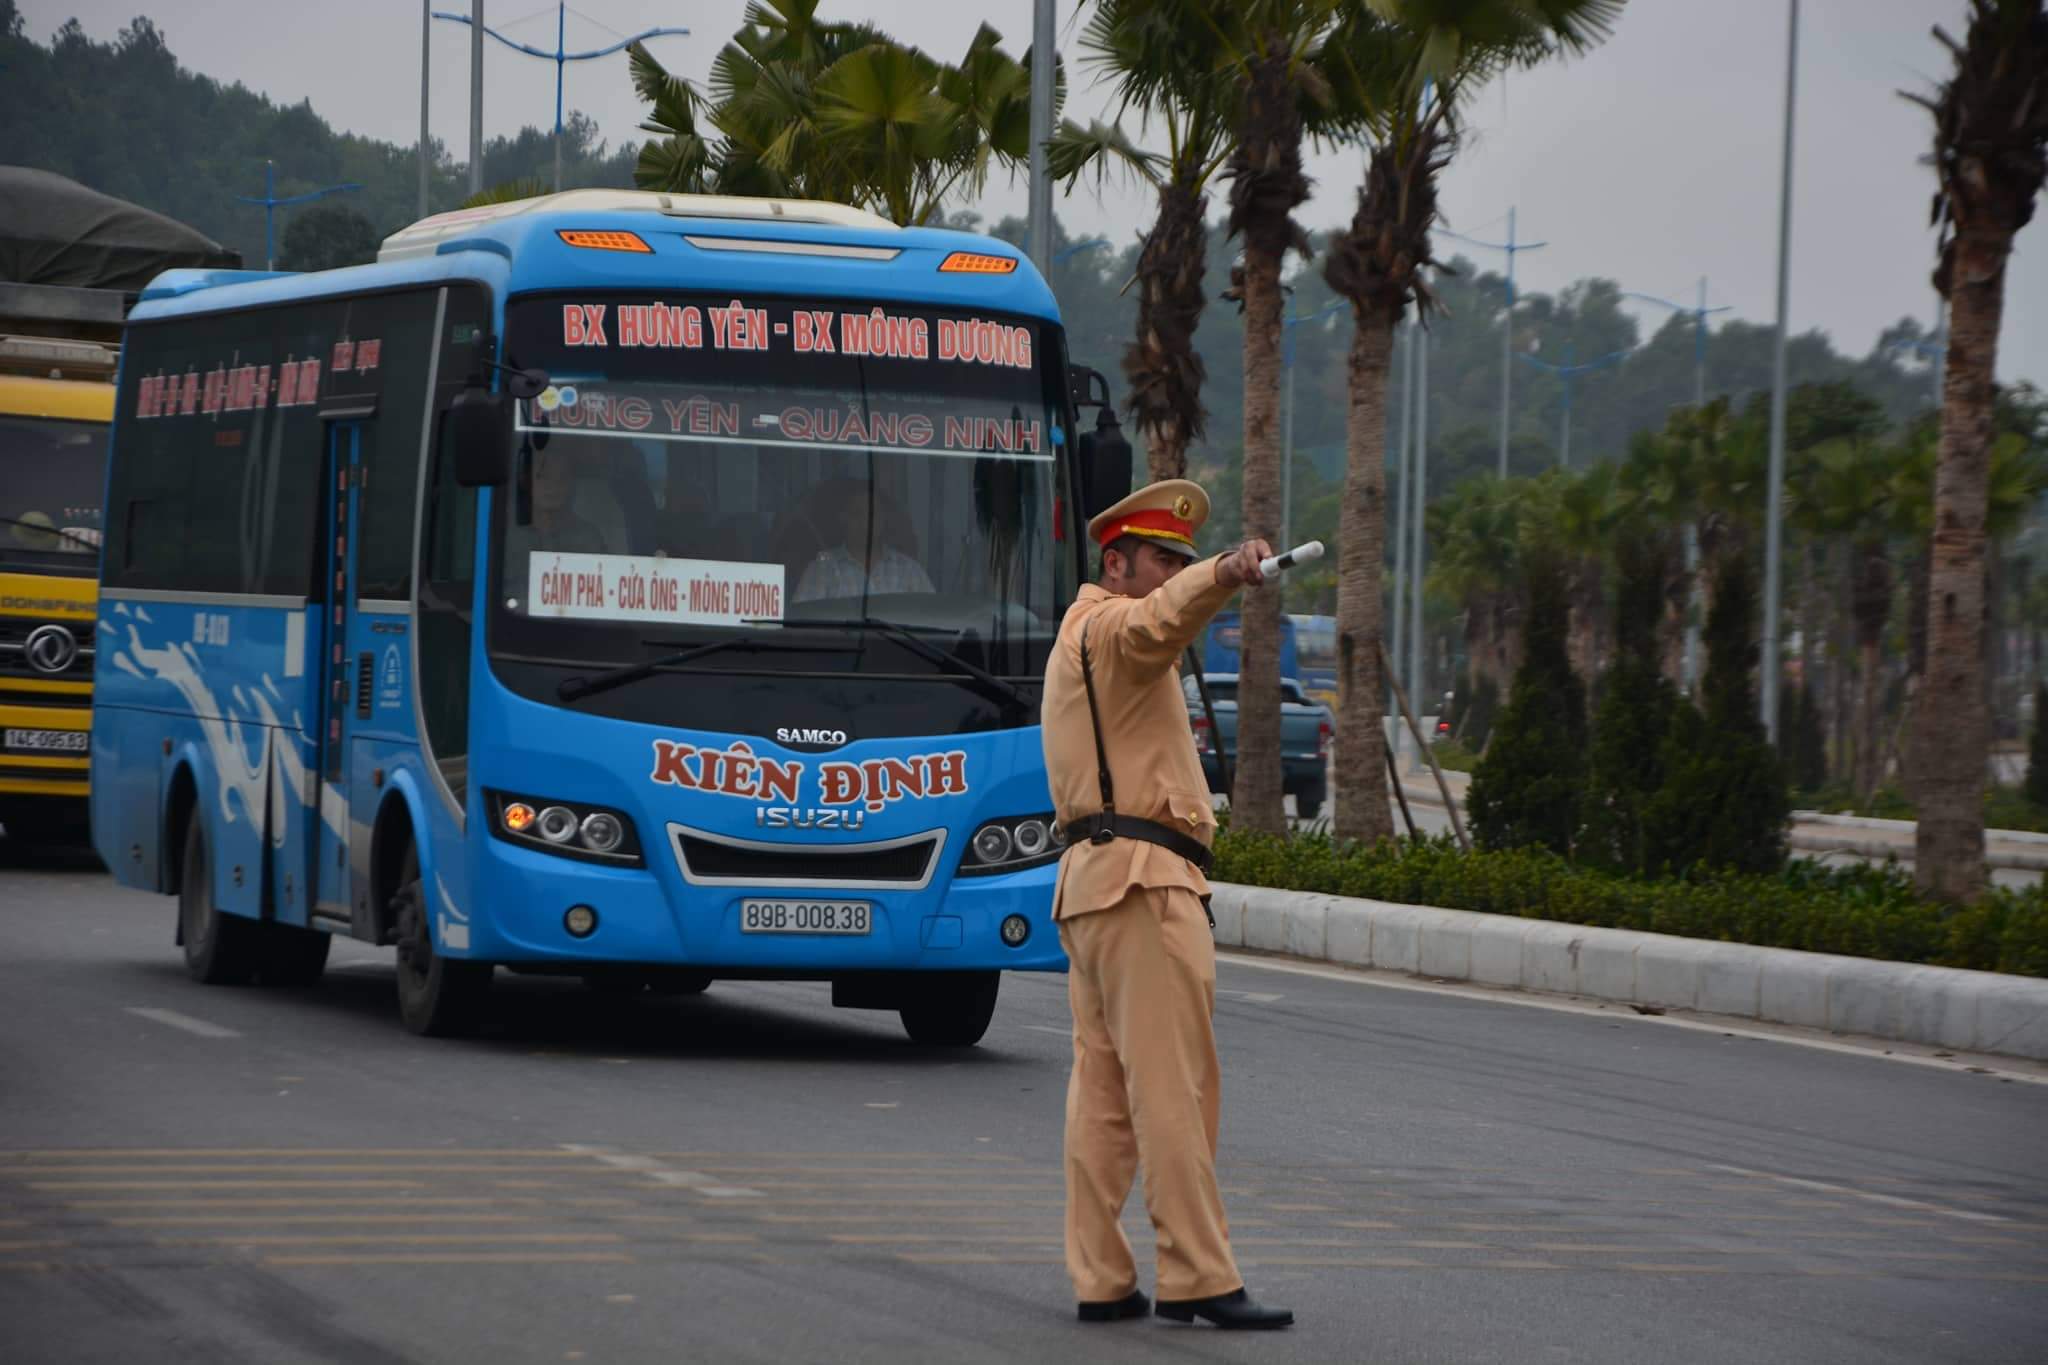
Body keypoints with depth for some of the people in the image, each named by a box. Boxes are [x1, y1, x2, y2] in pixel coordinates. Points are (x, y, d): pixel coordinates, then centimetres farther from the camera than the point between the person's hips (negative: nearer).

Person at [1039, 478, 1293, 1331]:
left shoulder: (1078, 639, 25)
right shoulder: (1110, 627, -7)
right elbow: (1165, 617, -32)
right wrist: (1225, 576, -50)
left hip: (1091, 880, 11)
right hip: (1144, 880, -11)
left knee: (1102, 1091, 7)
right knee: (1173, 1089, -12)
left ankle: (1100, 1281, 7)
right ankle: (1199, 1279, -14)